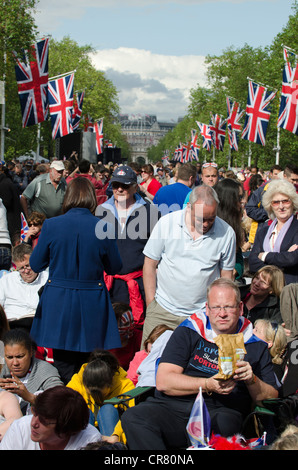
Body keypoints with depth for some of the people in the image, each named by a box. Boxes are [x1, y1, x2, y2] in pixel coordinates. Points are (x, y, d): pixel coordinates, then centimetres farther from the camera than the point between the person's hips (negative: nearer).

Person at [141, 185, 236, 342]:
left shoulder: (226, 233, -3)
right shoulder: (166, 223, -6)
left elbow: (227, 276, 7)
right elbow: (150, 265, 1)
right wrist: (151, 305, -1)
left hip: (203, 315, 0)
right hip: (162, 310, 0)